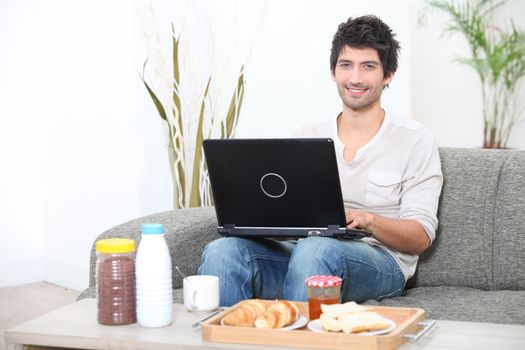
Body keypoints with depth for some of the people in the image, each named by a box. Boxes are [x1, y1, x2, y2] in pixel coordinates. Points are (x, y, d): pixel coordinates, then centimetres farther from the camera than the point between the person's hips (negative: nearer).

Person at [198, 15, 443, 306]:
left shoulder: (414, 140, 4)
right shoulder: (308, 135, 17)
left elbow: (421, 238, -2)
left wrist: (368, 220, -21)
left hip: (380, 264, -3)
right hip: (300, 248, 4)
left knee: (316, 250, -39)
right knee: (222, 251, -27)